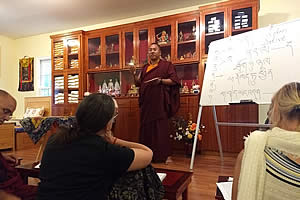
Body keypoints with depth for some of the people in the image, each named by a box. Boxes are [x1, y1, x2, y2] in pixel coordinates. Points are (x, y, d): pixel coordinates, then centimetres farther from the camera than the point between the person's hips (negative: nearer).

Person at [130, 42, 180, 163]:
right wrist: (134, 74, 0)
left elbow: (174, 81, -4)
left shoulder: (167, 65, 5)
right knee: (146, 127, 5)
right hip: (146, 102, 5)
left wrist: (161, 81, -19)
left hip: (160, 101, -5)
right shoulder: (145, 68, 21)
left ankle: (165, 155, 2)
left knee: (161, 127, -7)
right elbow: (138, 83, 18)